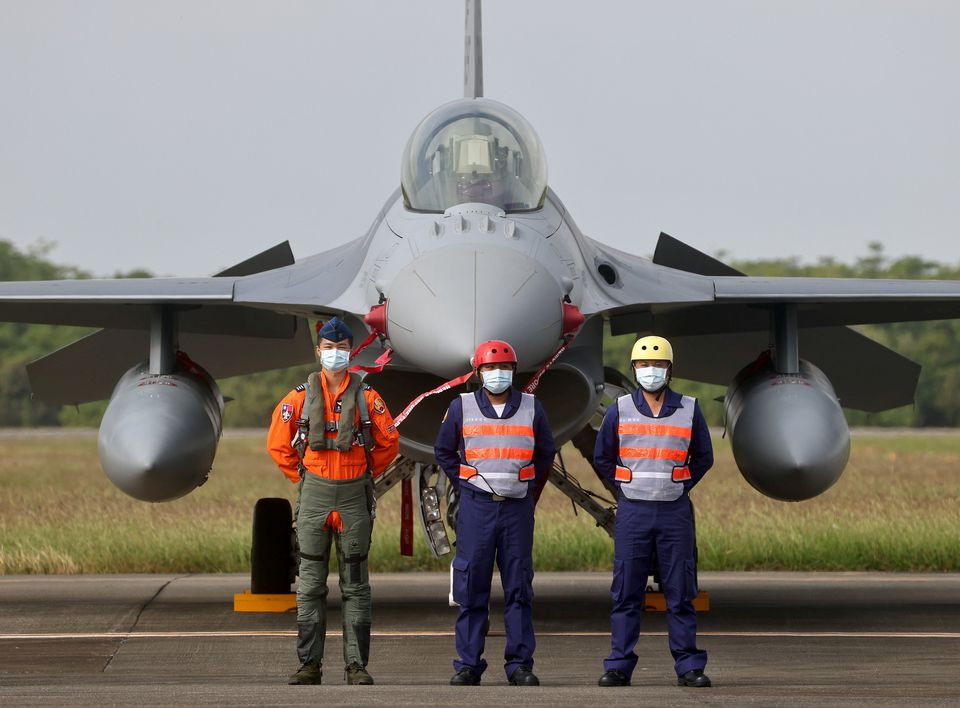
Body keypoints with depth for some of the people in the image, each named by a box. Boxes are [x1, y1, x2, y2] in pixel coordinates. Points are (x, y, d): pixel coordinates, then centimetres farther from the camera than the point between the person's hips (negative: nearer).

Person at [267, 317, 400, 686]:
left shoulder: (366, 396, 2)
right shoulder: (300, 396, 3)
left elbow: (388, 443, 11)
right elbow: (277, 442, 11)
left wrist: (366, 475, 9)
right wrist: (301, 476, 8)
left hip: (355, 496, 0)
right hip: (314, 495, 0)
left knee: (355, 583, 2)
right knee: (311, 582, 2)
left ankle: (357, 665, 5)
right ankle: (309, 665, 6)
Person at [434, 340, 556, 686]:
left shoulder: (531, 407, 7)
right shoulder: (461, 407, 4)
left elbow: (546, 452, 18)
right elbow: (444, 451, 14)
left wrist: (529, 483, 8)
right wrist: (464, 483, 4)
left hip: (518, 507, 1)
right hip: (476, 506, -1)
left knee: (519, 589, 2)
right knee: (471, 587, -2)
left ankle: (520, 664, 5)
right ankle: (468, 664, 3)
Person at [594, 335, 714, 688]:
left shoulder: (689, 410, 4)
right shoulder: (620, 410, 4)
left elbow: (703, 457, 14)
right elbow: (602, 457, 13)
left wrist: (681, 486, 5)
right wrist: (628, 485, 7)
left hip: (675, 512, 0)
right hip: (632, 512, 0)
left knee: (680, 593, 1)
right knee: (626, 593, 1)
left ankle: (689, 667, 4)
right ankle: (619, 666, 4)